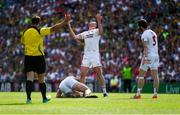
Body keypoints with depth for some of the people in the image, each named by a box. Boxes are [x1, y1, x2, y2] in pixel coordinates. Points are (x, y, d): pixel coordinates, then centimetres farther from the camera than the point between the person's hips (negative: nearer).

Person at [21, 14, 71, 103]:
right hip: (39, 57, -2)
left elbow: (22, 42, 20)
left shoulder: (25, 32, 4)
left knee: (29, 79, -5)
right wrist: (65, 22, -10)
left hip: (28, 57, 2)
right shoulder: (40, 31, -8)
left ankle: (28, 98, -19)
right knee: (41, 80, 9)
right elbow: (53, 28, -13)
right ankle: (44, 98, 20)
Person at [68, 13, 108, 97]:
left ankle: (104, 91, 0)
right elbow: (75, 37, 18)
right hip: (86, 56, 5)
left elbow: (101, 32, -17)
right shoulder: (85, 33, 22)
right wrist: (69, 26, 14)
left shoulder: (96, 31, 6)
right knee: (82, 74, -1)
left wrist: (99, 21, -29)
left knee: (99, 74, -6)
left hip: (95, 55, -5)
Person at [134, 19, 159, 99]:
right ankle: (155, 93, 2)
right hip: (156, 55, 7)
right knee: (155, 75, 5)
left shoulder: (144, 35, -11)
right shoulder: (153, 33, 14)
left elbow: (146, 47, -19)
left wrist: (145, 57, -24)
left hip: (149, 55, -7)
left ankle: (138, 93, -3)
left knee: (141, 75, -1)